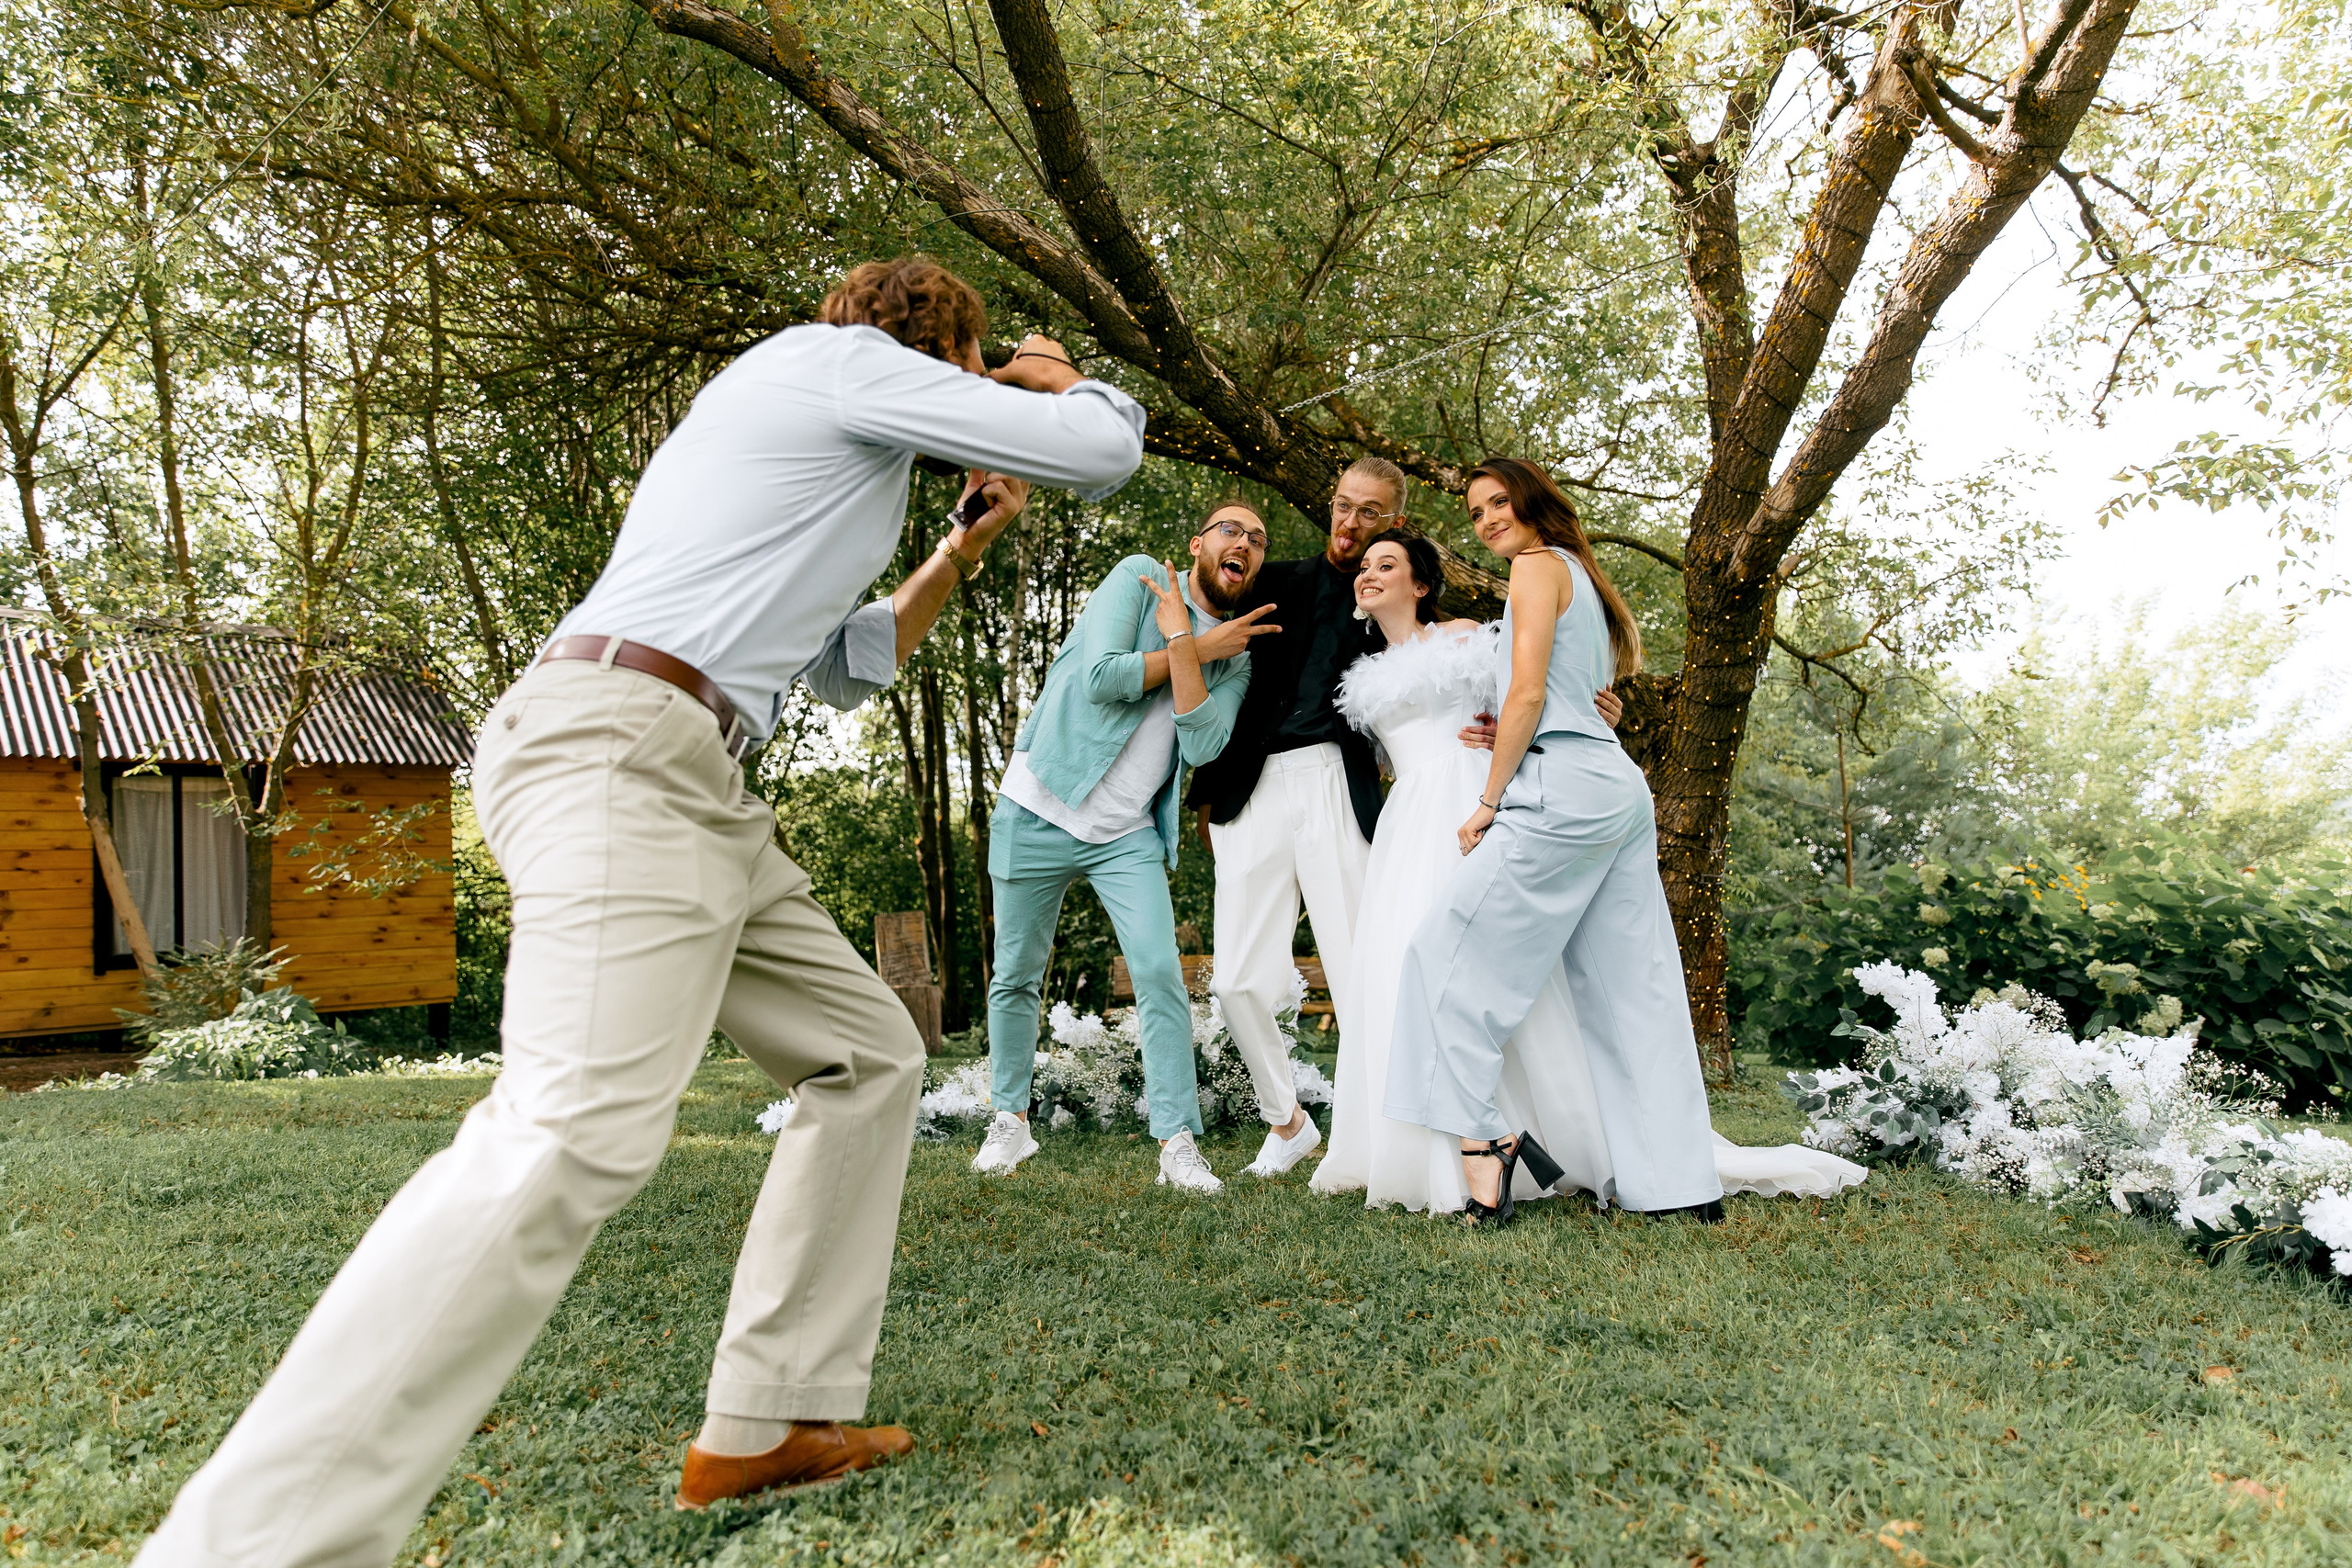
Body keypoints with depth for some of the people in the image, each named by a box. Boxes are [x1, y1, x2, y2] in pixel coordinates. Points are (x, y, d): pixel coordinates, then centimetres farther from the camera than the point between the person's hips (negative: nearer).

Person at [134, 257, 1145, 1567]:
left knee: (872, 1056, 11)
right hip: (620, 747, -11)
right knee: (581, 1130, -26)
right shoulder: (850, 358, 3)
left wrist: (965, 550, 35)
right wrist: (1066, 381, 24)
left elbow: (847, 665, 39)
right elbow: (1101, 453, 1)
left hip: (695, 794, 11)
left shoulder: (809, 426, 31)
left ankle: (768, 1423, 11)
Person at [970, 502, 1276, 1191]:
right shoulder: (1139, 578, -4)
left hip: (1129, 835, 3)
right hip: (1039, 811, -2)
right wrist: (1202, 648, -12)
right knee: (1016, 977, 7)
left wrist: (1181, 641, -17)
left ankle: (1177, 1141, -5)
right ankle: (1009, 1120, 24)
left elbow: (1202, 746, -13)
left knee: (1161, 974, -11)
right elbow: (1101, 678, -19)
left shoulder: (1236, 658, 6)